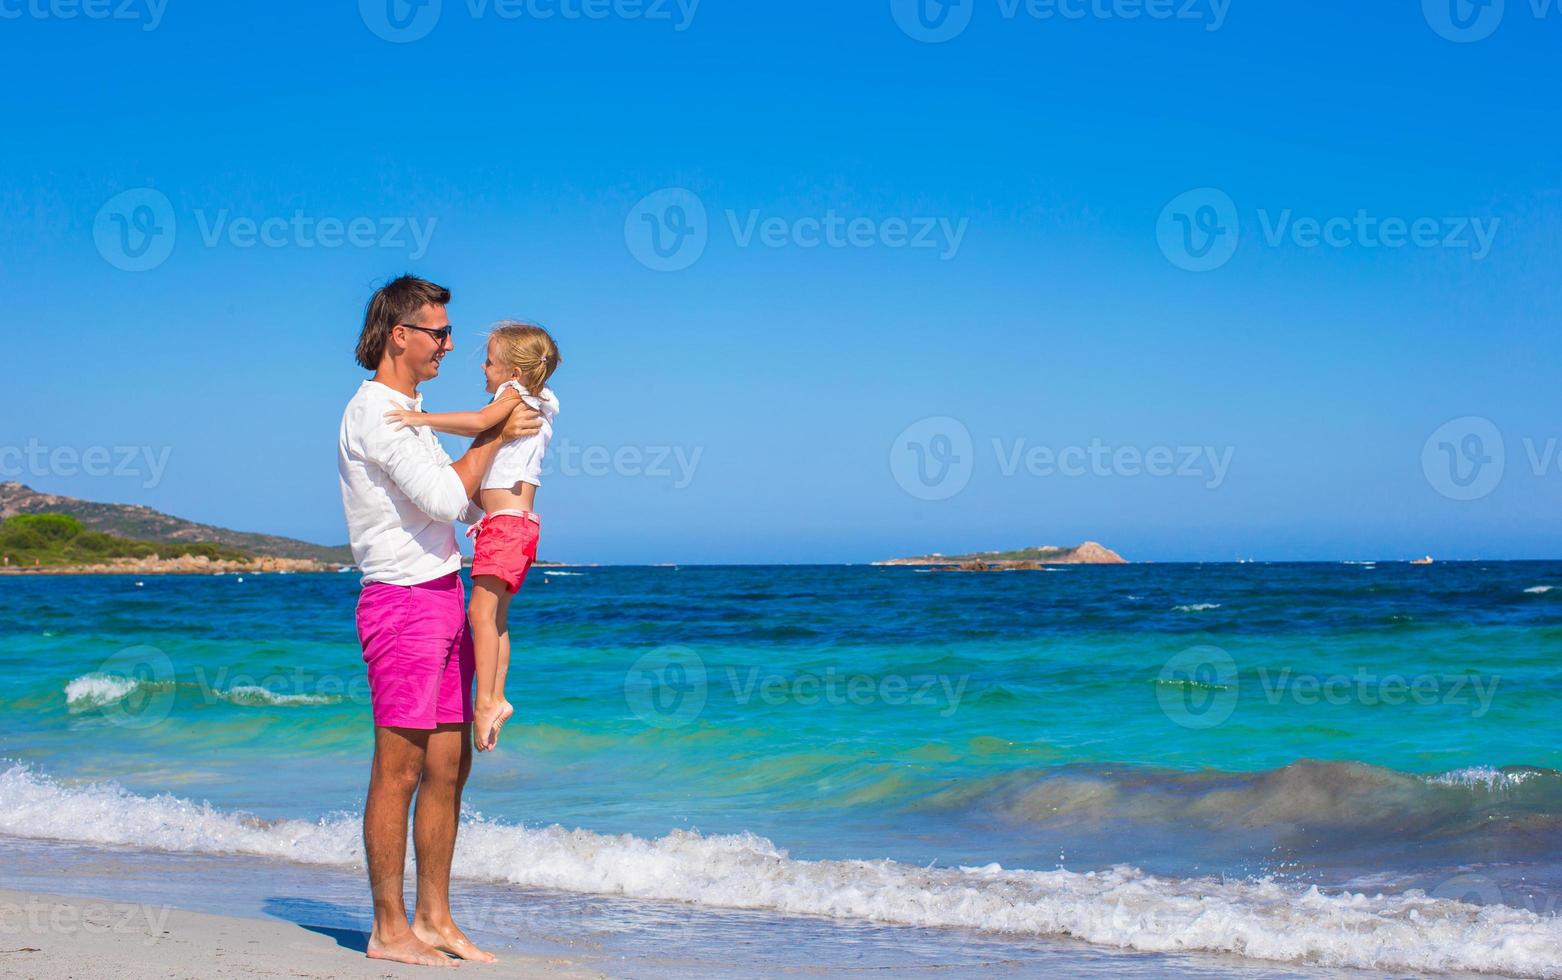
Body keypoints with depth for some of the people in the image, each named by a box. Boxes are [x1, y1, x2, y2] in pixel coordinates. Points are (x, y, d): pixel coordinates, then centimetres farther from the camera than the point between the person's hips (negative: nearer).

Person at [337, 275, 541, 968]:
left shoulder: (407, 412, 19)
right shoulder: (374, 412, -13)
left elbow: (455, 500, 23)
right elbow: (444, 500, -20)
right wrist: (494, 436, -10)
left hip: (443, 597, 10)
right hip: (402, 602, -10)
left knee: (449, 766, 11)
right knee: (398, 772, -5)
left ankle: (434, 918, 18)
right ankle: (388, 931, 1)